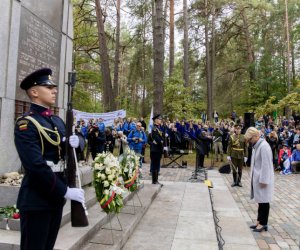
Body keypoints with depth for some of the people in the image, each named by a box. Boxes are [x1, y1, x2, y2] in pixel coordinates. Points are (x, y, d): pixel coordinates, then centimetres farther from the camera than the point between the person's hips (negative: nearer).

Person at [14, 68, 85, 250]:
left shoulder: (58, 121, 11)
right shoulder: (25, 124, -14)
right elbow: (36, 165, -23)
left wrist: (76, 141, -6)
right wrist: (66, 191, -21)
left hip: (56, 195, 8)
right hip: (36, 198, -7)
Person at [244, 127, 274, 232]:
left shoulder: (264, 146, -20)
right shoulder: (256, 146, 8)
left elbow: (266, 165, -21)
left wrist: (263, 180, -19)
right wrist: (253, 177, 13)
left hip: (263, 179, -9)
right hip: (257, 178, 9)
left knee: (264, 201, 3)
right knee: (260, 201, 16)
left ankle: (263, 223, 15)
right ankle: (260, 221, 26)